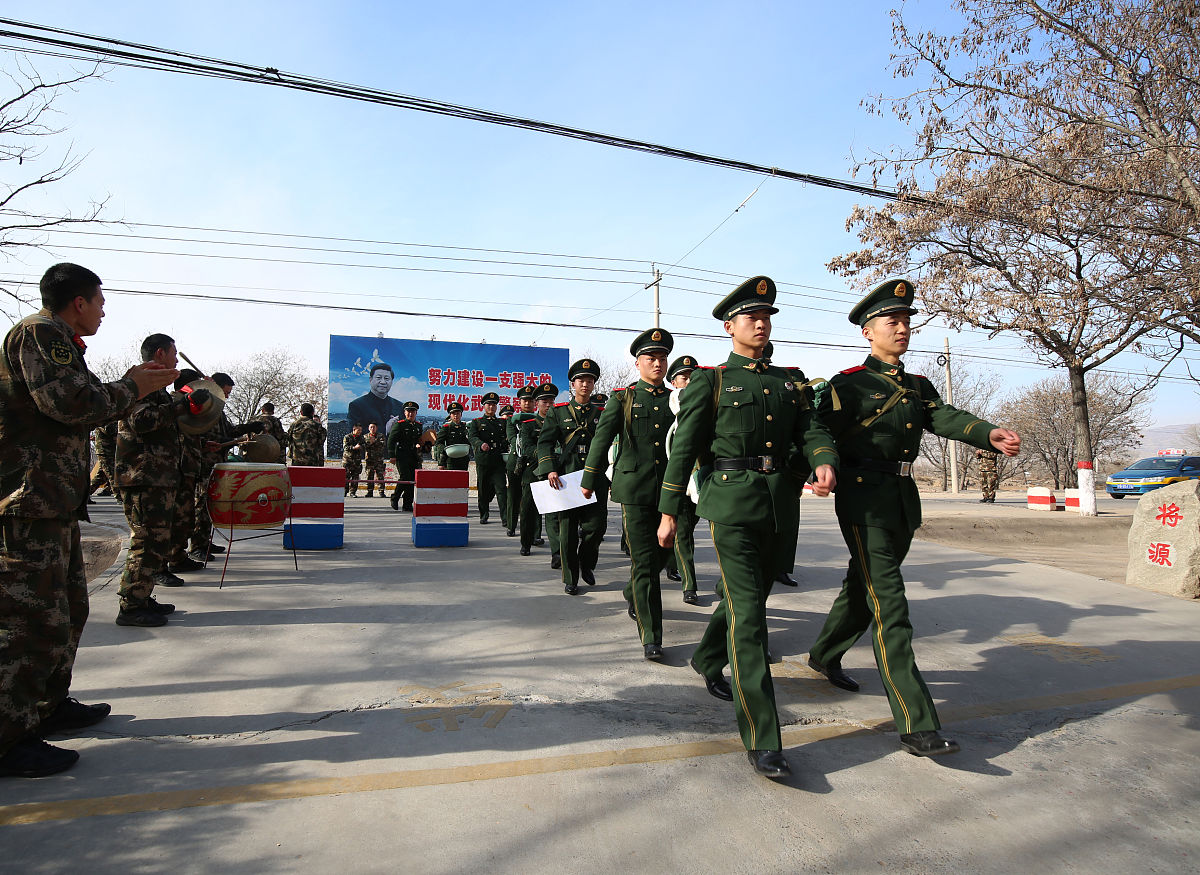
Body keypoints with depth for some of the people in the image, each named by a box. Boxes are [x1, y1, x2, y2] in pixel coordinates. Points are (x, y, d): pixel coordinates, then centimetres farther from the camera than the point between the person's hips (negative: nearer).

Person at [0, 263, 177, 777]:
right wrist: (130, 389, -8)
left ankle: (48, 706, 30)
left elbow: (81, 415, 23)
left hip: (54, 501, 11)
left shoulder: (55, 340, 23)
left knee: (68, 607, 18)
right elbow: (68, 403, -21)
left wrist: (133, 387, 21)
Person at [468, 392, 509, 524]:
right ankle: (483, 516, 23)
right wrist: (481, 444, -26)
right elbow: (472, 437, -5)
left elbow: (508, 439, 15)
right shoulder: (476, 422, 11)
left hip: (499, 461, 0)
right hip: (482, 461, 0)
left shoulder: (502, 422, 17)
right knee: (483, 490, 7)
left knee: (501, 489, -9)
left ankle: (505, 519, -13)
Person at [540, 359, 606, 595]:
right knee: (568, 530, 2)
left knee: (596, 526, -8)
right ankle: (570, 579, 17)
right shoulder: (558, 412, 9)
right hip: (566, 476, -1)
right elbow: (545, 442, 3)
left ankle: (586, 563, 22)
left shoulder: (603, 414, 14)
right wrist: (550, 470, -10)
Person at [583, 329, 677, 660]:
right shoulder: (622, 398, 6)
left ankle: (633, 595, 42)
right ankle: (650, 637, 2)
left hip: (670, 489, 3)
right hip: (635, 488, -3)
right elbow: (601, 439, 6)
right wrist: (589, 480, 5)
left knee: (663, 554, 11)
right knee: (644, 561, -4)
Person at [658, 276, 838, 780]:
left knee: (747, 597, 20)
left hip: (783, 505, 6)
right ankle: (761, 740, -5)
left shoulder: (791, 380, 16)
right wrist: (669, 512, -1)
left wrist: (825, 463, -17)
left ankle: (707, 661, 47)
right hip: (732, 503, -5)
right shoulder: (709, 380, 2)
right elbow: (684, 448, 0)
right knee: (748, 614, -10)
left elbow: (811, 430, 6)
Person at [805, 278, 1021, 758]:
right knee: (889, 604, -11)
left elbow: (944, 418, -4)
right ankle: (917, 726, -11)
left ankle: (824, 655, 42)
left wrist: (989, 433, -22)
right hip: (864, 499, -7)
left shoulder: (919, 387, 15)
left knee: (863, 589, 20)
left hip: (904, 500, 7)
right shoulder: (848, 384, -3)